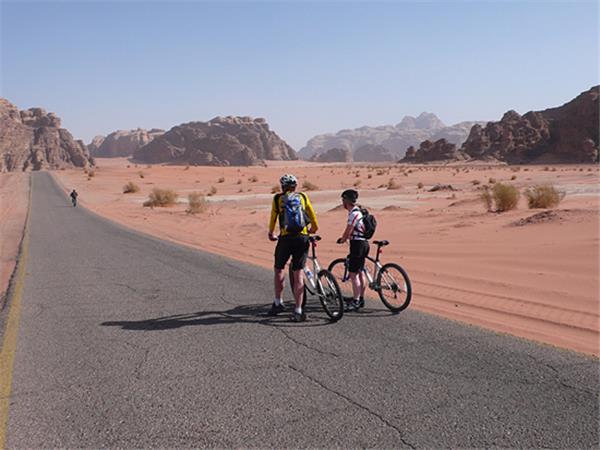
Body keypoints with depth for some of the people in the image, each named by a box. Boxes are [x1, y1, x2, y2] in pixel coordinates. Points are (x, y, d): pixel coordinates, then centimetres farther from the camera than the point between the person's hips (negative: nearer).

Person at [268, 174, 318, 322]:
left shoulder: (278, 198, 7)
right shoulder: (303, 197, 10)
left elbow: (273, 218, 11)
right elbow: (313, 217, 11)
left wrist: (271, 234, 28)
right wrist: (313, 228, 31)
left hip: (286, 238, -1)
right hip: (302, 238, 1)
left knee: (279, 269, 19)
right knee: (298, 273, 3)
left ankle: (278, 303, 20)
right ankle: (298, 311, 0)